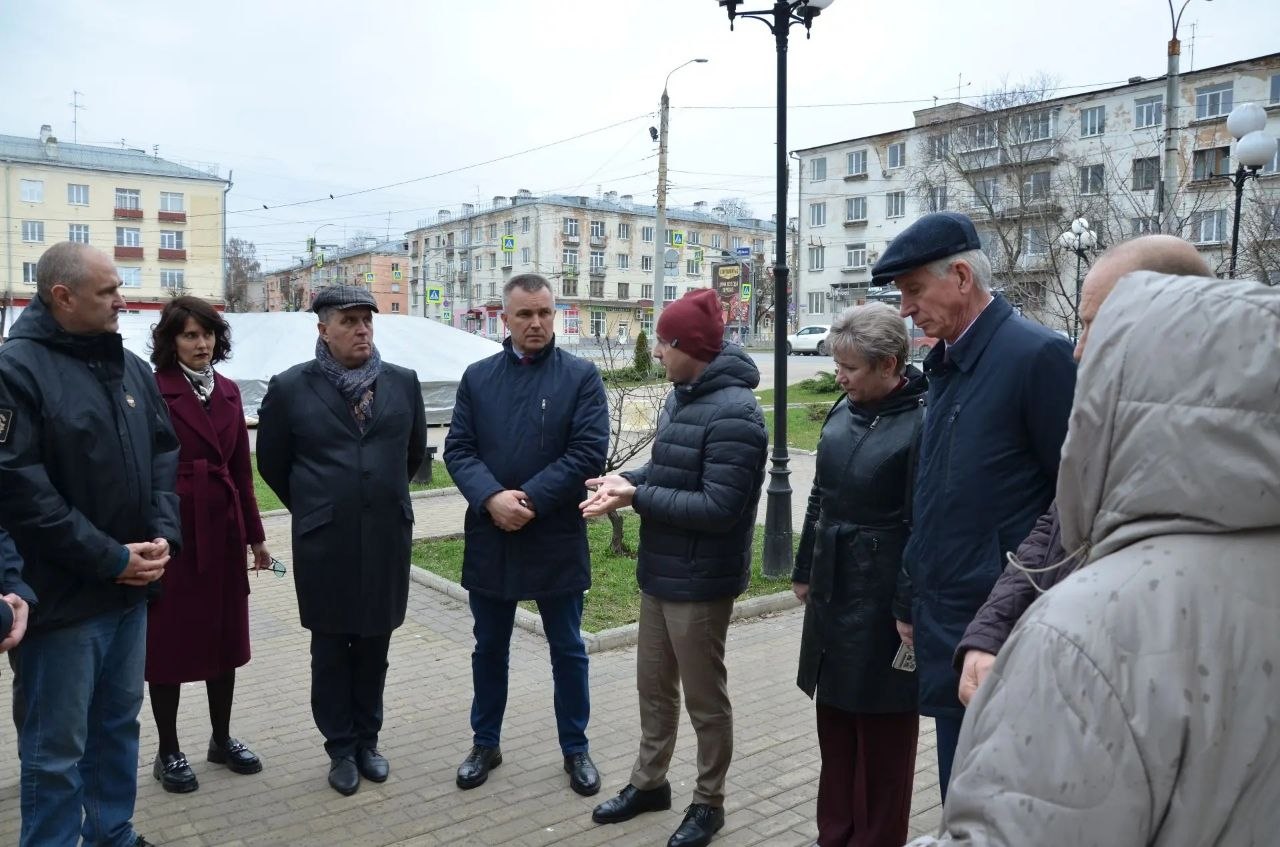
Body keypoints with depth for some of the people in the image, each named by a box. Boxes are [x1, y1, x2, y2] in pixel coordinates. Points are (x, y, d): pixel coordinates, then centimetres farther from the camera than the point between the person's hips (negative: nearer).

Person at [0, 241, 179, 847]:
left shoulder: (131, 367, 8)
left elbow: (164, 456, 11)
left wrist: (163, 535, -5)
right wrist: (109, 558, -17)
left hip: (131, 588, 7)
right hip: (62, 594, -7)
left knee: (119, 723, 20)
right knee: (56, 747, 7)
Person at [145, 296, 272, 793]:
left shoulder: (228, 391, 8)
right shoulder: (153, 392, -10)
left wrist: (255, 534, 11)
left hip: (223, 529, 6)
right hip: (172, 530, -6)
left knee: (225, 633, 14)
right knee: (169, 639, 8)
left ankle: (222, 739, 30)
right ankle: (168, 752, 24)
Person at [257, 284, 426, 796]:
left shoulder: (403, 383, 2)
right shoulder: (290, 388, -6)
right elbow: (272, 461, 6)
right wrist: (312, 507, 12)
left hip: (387, 537, 2)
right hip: (324, 541, -2)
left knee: (374, 646, 14)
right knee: (330, 650, 11)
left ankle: (367, 741, 31)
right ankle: (340, 750, 26)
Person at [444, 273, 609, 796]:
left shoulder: (581, 376, -3)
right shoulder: (477, 377, 5)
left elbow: (589, 452, -12)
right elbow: (458, 449, 0)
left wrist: (529, 499, -18)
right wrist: (492, 498, -18)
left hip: (557, 537, -2)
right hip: (489, 536, 3)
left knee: (567, 649, 11)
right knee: (489, 647, 16)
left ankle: (576, 748, 29)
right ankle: (485, 743, 35)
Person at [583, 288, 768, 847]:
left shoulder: (733, 413, -23)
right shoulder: (681, 397, 6)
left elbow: (718, 508, -26)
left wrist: (638, 497, -22)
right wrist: (626, 480, -3)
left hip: (700, 582, -9)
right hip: (659, 571, 9)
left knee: (705, 699, 10)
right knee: (653, 686, 22)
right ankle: (649, 782, 41)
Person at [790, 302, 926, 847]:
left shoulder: (920, 422, -17)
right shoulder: (845, 409, 6)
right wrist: (805, 570, 17)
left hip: (882, 601, -8)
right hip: (833, 589, 8)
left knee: (882, 734, 8)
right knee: (834, 720, 18)